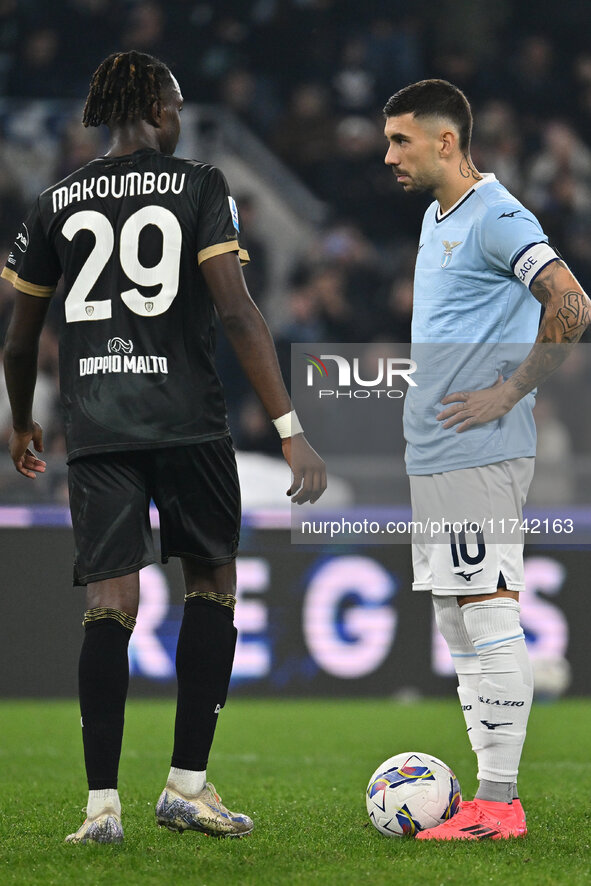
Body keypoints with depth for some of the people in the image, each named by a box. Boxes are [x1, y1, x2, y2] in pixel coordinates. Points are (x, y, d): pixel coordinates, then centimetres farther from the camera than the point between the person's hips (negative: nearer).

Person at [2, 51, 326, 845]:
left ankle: (102, 803, -8)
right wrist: (291, 431, -14)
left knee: (109, 606, 0)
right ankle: (188, 786, 11)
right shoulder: (200, 188, -1)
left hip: (94, 424, 3)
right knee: (213, 587, 13)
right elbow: (237, 312, -12)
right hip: (187, 419, -3)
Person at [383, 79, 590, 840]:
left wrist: (508, 393, -18)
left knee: (488, 617, -9)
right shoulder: (435, 220, 17)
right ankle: (489, 791, 16)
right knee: (455, 622, 11)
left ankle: (500, 802, -7)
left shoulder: (497, 219, -13)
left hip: (479, 457, -10)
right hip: (432, 456, 10)